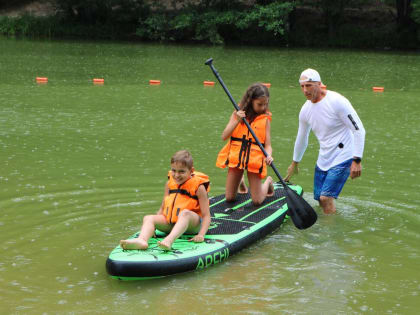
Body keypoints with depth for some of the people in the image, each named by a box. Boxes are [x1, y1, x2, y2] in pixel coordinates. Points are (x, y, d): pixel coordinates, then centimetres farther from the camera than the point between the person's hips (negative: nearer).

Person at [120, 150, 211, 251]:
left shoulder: (198, 187, -4)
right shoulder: (170, 183, 12)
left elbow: (206, 215, -8)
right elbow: (162, 208, 17)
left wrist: (201, 235, -24)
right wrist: (153, 227, 3)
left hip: (191, 224, -5)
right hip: (170, 223, 5)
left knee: (185, 213, -37)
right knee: (148, 218, -16)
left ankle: (170, 240, -63)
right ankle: (142, 240, -48)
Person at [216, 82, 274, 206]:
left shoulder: (265, 119, 0)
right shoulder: (237, 114, 1)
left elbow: (268, 145, -3)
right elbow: (224, 137, -8)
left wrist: (268, 156, -25)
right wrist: (237, 121, -19)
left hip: (254, 159, -1)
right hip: (236, 157, 1)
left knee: (257, 201, -1)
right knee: (229, 198, 8)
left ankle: (268, 181, 30)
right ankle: (240, 181, 40)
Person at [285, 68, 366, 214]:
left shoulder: (337, 101, -17)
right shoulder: (305, 110, 5)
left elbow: (359, 130, -17)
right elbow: (301, 138, 21)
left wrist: (357, 161, -21)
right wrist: (294, 163, 32)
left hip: (342, 158, -7)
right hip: (323, 160, 7)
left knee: (326, 198, -16)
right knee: (320, 200, 7)